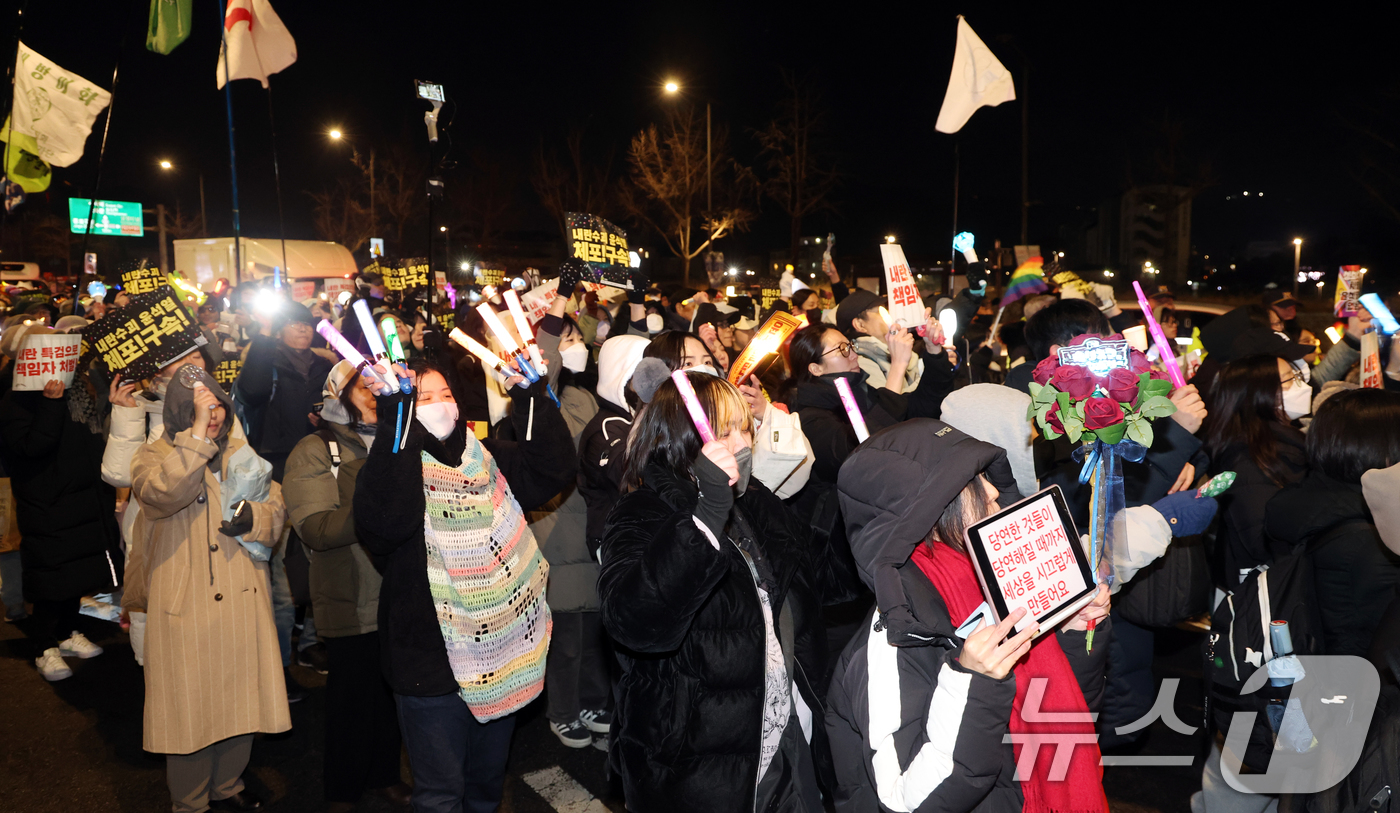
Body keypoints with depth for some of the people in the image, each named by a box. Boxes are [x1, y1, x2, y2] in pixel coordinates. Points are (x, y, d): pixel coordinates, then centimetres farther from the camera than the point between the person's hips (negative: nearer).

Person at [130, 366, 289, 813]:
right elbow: (164, 492, -25)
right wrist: (197, 430, -27)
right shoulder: (154, 456, -2)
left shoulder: (241, 454, 12)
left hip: (243, 602, 4)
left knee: (240, 700, 14)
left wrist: (253, 516, -15)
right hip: (186, 605, -4)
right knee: (190, 707, 3)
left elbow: (277, 511, 7)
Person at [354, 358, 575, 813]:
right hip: (432, 661, -5)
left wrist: (532, 398, -16)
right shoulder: (394, 466, -10)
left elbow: (555, 468, -5)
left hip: (502, 653, 5)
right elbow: (381, 524, -31)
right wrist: (395, 424, -35)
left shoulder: (488, 459, 5)